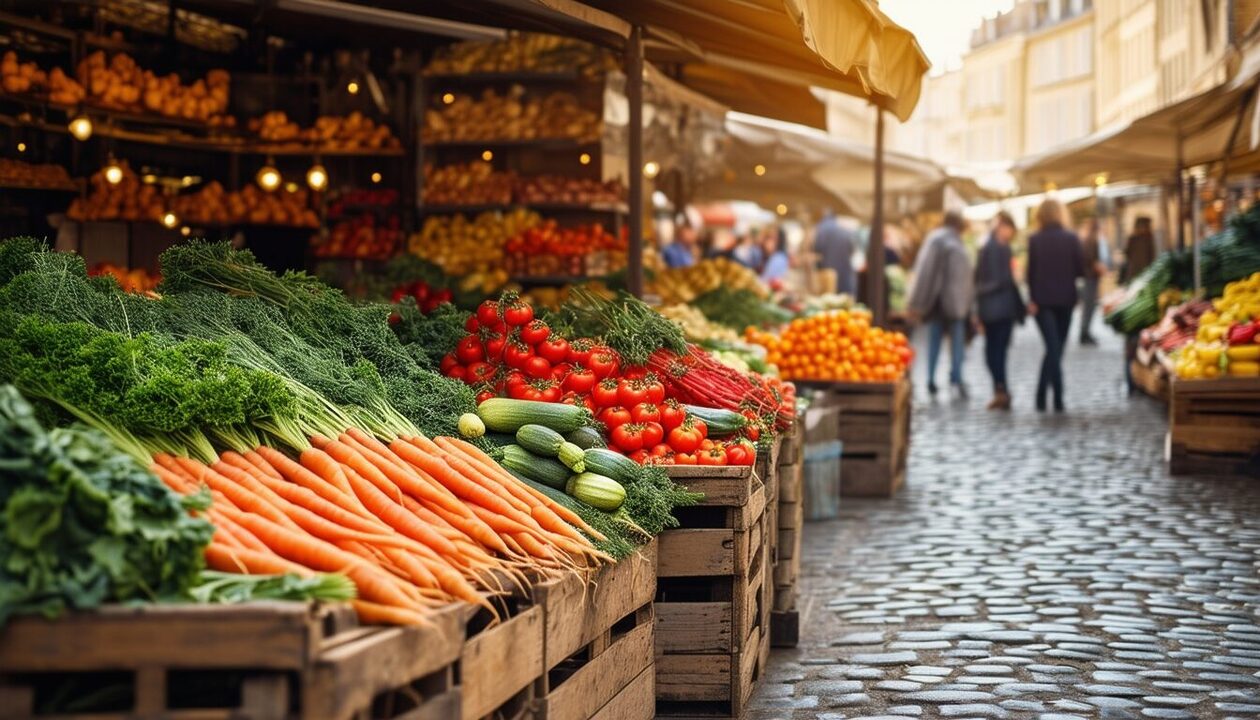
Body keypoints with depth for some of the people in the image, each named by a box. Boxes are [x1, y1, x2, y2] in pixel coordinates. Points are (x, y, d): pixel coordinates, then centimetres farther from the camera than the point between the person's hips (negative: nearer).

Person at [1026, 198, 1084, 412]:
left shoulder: (1035, 240, -6)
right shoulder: (1071, 238, -3)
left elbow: (1031, 271, -6)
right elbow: (1080, 268, -1)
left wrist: (1032, 299, 0)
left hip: (1042, 299, -1)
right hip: (1066, 298, 1)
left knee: (1052, 347, -2)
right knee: (1057, 347, 11)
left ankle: (1058, 396, -15)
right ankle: (1041, 395, 13)